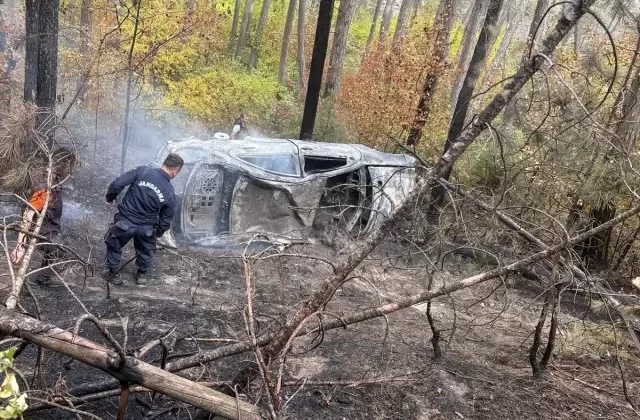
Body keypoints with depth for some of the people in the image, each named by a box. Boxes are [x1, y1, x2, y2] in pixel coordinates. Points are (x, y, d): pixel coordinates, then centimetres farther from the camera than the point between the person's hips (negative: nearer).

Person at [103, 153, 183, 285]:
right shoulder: (170, 194, -12)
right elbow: (165, 220, -2)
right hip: (147, 227, 0)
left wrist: (109, 198, 5)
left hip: (125, 221, 0)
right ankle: (141, 275, 44)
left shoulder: (142, 171, -16)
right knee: (146, 251, 29)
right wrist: (158, 233, 18)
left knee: (114, 246, 26)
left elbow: (117, 184, -15)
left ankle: (113, 274, 39)